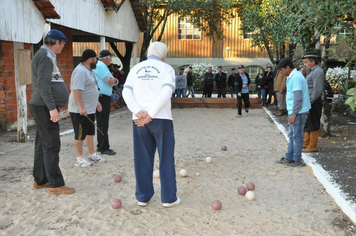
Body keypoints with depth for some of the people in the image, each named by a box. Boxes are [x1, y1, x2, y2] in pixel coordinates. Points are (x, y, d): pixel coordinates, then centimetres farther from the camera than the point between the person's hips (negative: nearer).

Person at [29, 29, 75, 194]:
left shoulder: (45, 55, 18)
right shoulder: (45, 56, -13)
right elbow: (43, 84, -22)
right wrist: (52, 107, -25)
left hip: (43, 107, 11)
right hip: (45, 107, -11)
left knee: (42, 144, 14)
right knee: (51, 146, -7)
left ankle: (40, 180, 23)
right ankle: (55, 184, -2)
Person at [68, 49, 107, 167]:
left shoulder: (88, 70, 15)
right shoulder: (80, 71, -18)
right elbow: (77, 90, -26)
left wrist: (96, 102, 25)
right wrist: (81, 107, -29)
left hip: (90, 109, 10)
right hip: (80, 110, -10)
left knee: (90, 132, 16)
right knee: (80, 134, 0)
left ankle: (92, 155, 25)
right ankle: (79, 158, 10)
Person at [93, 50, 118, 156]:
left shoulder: (103, 66, 20)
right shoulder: (100, 66, -12)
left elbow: (114, 81, 18)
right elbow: (110, 82, -15)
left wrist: (114, 80, -3)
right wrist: (113, 80, 5)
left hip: (105, 98, 11)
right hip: (102, 98, -11)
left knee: (102, 124, 15)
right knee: (103, 124, -7)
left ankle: (101, 146, 23)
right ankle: (104, 148, -3)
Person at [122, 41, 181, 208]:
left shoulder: (136, 69, 14)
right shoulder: (166, 68, 4)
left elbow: (126, 92, 0)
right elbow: (166, 92, -12)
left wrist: (139, 112, -11)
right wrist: (151, 115, -15)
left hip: (139, 120, 3)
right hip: (161, 119, -3)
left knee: (142, 159, 10)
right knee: (166, 158, 6)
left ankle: (143, 197, 17)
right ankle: (168, 198, 11)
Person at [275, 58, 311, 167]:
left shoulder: (296, 77, -18)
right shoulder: (293, 76, 14)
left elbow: (298, 98, -22)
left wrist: (294, 114, -19)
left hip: (298, 112, -10)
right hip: (295, 112, 10)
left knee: (297, 136, 0)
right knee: (292, 136, 16)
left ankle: (297, 160, 10)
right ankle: (289, 158, 25)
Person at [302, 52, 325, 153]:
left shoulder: (318, 72, -16)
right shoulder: (313, 71, 16)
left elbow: (318, 90, -23)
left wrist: (309, 102, -23)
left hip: (314, 102, -10)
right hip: (310, 101, 10)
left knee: (313, 124, -3)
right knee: (307, 123, 17)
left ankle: (313, 146, 5)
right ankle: (306, 143, 28)